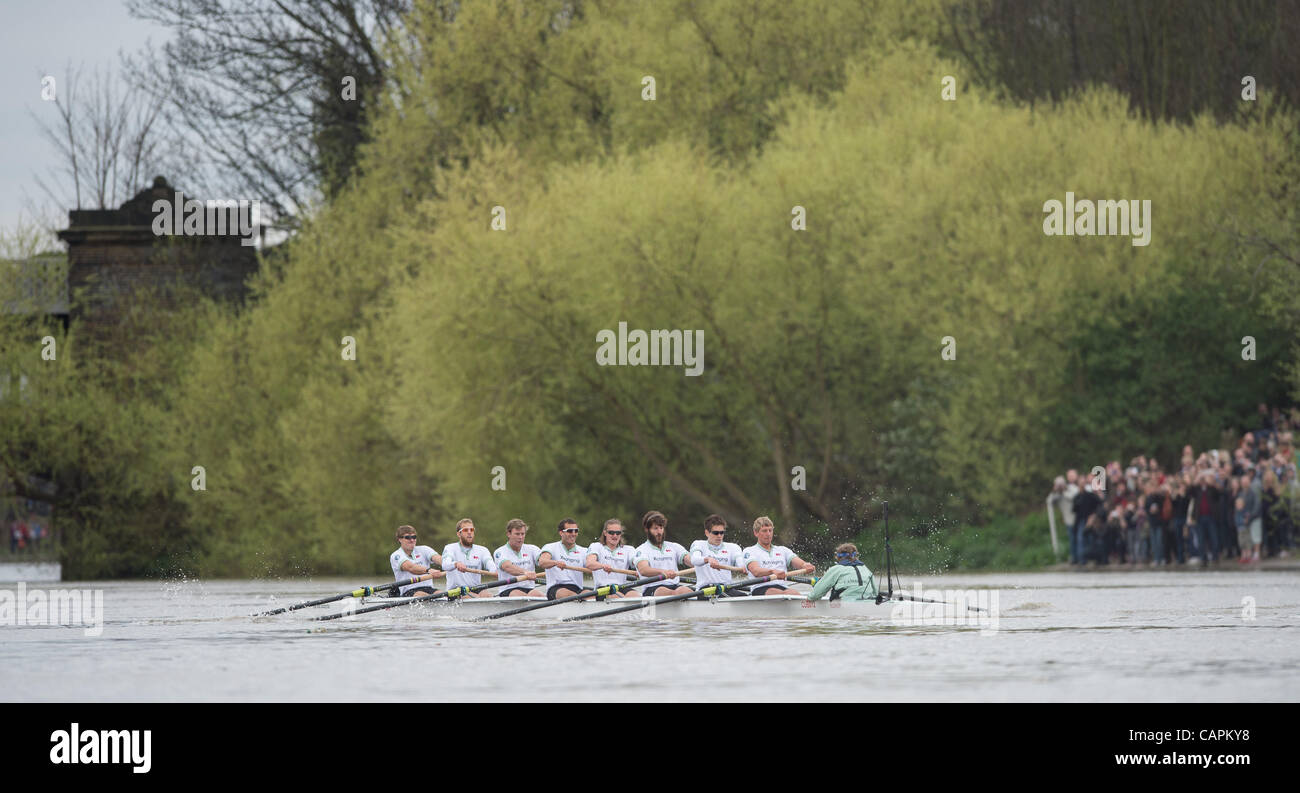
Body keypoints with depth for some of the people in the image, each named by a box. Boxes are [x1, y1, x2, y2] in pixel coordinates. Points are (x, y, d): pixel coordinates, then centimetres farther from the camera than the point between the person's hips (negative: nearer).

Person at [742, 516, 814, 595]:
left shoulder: (782, 550, 28)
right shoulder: (749, 551, 13)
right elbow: (755, 571, -8)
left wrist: (805, 566, -16)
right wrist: (773, 571, -29)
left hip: (782, 587, 3)